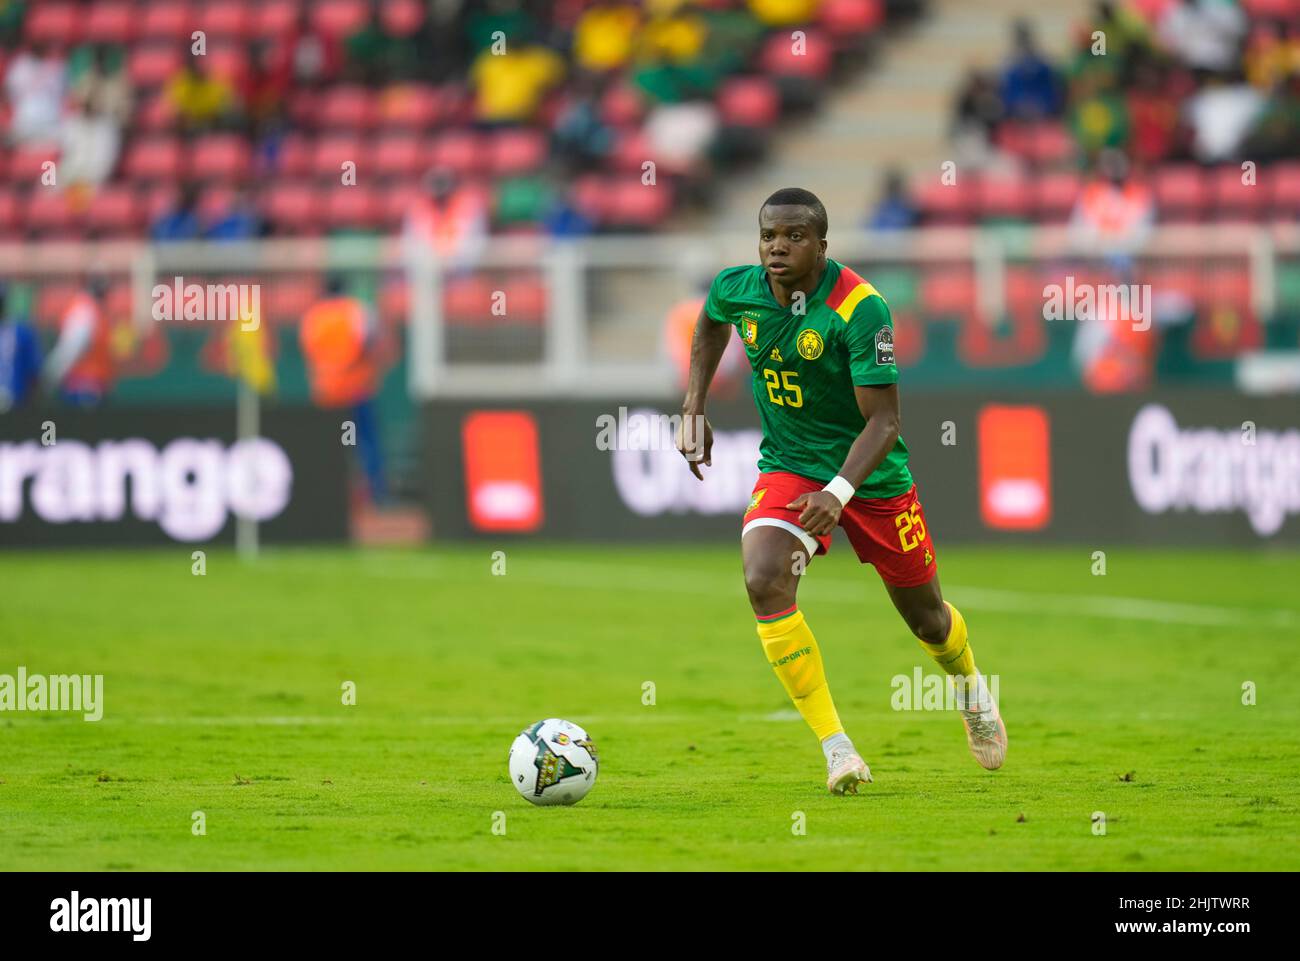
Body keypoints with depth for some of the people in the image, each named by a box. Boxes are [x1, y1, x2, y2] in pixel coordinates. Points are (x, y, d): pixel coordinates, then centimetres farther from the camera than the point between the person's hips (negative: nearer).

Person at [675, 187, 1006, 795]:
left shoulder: (860, 309, -25)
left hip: (871, 474, -3)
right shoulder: (736, 289, -10)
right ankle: (835, 746, -19)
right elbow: (712, 320, 18)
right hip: (788, 466, 3)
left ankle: (971, 689, 50)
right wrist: (694, 409, 12)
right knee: (764, 583, -26)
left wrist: (840, 492, -40)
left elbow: (883, 419, -25)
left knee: (925, 616, 12)